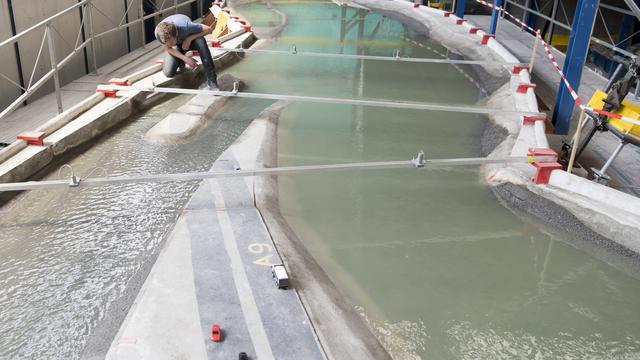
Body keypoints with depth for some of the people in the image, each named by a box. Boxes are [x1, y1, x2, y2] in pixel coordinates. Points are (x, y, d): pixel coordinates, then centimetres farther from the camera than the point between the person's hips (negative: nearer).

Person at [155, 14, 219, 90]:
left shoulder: (185, 27, -42)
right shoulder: (158, 32, -34)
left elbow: (208, 29, -27)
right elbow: (168, 49, -16)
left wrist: (189, 39, -34)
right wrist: (185, 58, -29)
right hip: (177, 47, 2)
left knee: (200, 42, -39)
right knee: (168, 73, -18)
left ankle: (211, 80, -32)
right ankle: (180, 61, 18)